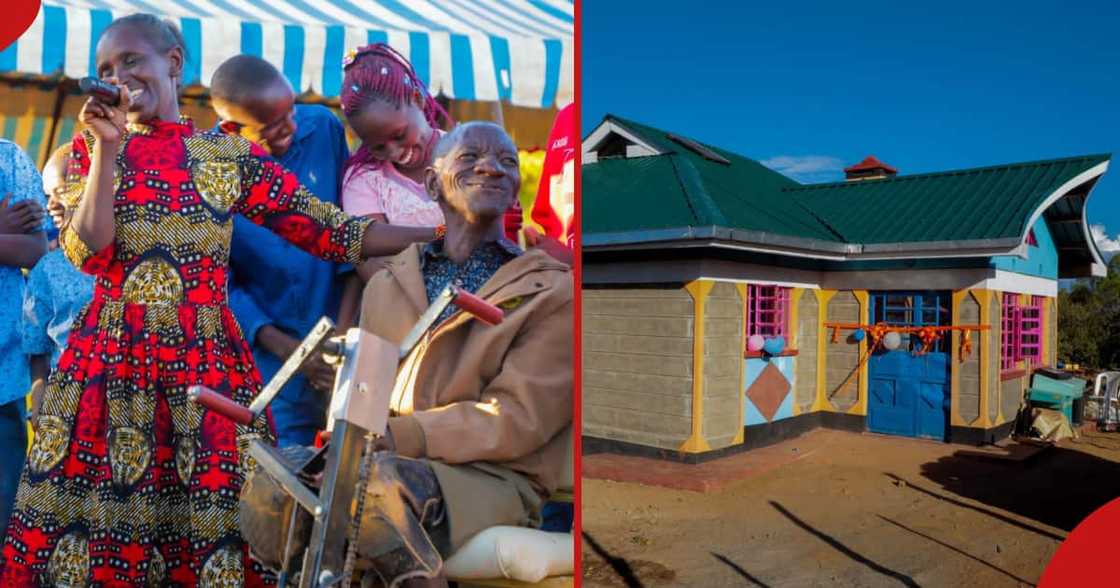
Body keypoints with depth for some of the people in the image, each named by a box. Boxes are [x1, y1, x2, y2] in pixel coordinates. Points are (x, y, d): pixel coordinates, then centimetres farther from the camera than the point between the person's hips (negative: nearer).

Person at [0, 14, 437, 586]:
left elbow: (335, 233, 0)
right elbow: (89, 253, -6)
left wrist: (442, 231, -5)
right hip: (108, 362, 1)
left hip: (207, 363, -1)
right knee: (95, 524, 5)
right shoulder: (91, 147, 9)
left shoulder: (231, 155, 6)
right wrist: (108, 147, -7)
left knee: (209, 521, 0)